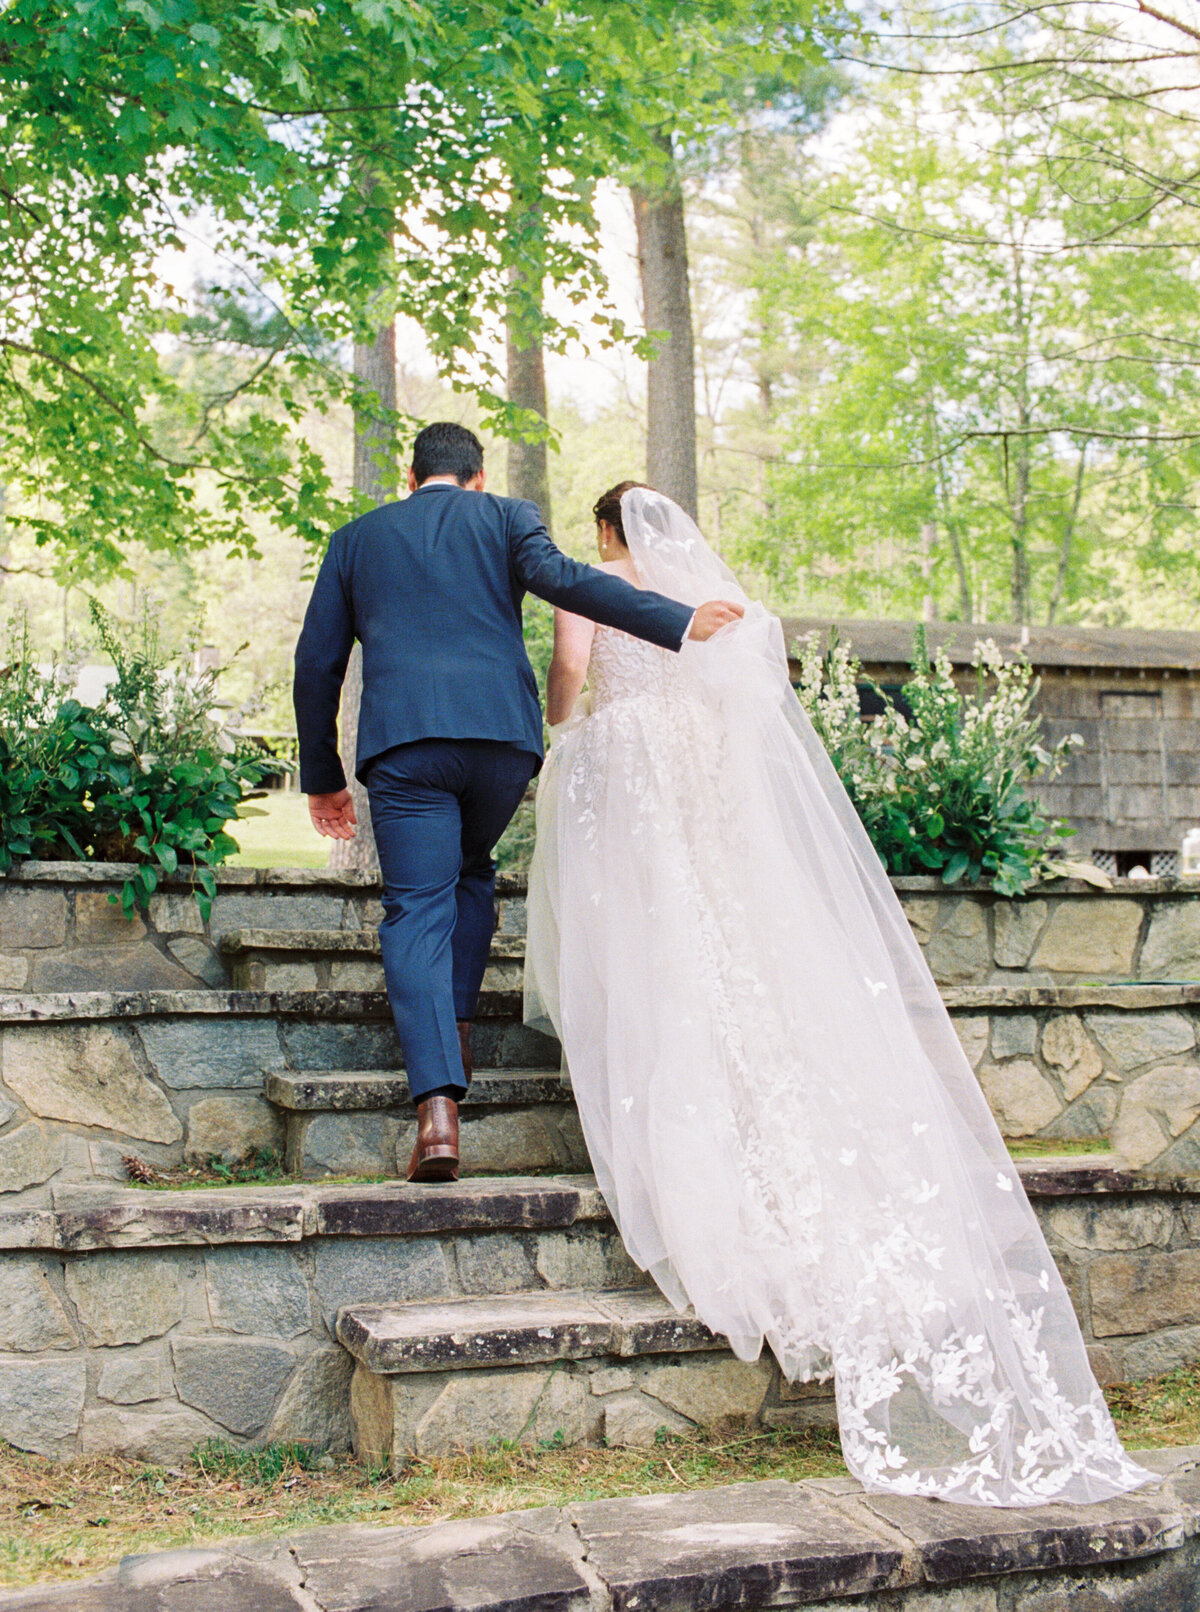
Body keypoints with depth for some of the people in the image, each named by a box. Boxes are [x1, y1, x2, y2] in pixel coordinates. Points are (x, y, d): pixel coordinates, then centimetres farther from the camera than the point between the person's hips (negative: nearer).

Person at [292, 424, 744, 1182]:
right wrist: (679, 622, -6)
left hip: (403, 737, 0)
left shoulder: (356, 538, 23)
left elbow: (317, 665, 19)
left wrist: (323, 777, 27)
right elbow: (554, 575, -5)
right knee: (471, 868, 27)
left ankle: (438, 1102, -19)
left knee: (418, 910, -4)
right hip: (502, 730, 1)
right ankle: (455, 1026, 19)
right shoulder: (506, 516, 17)